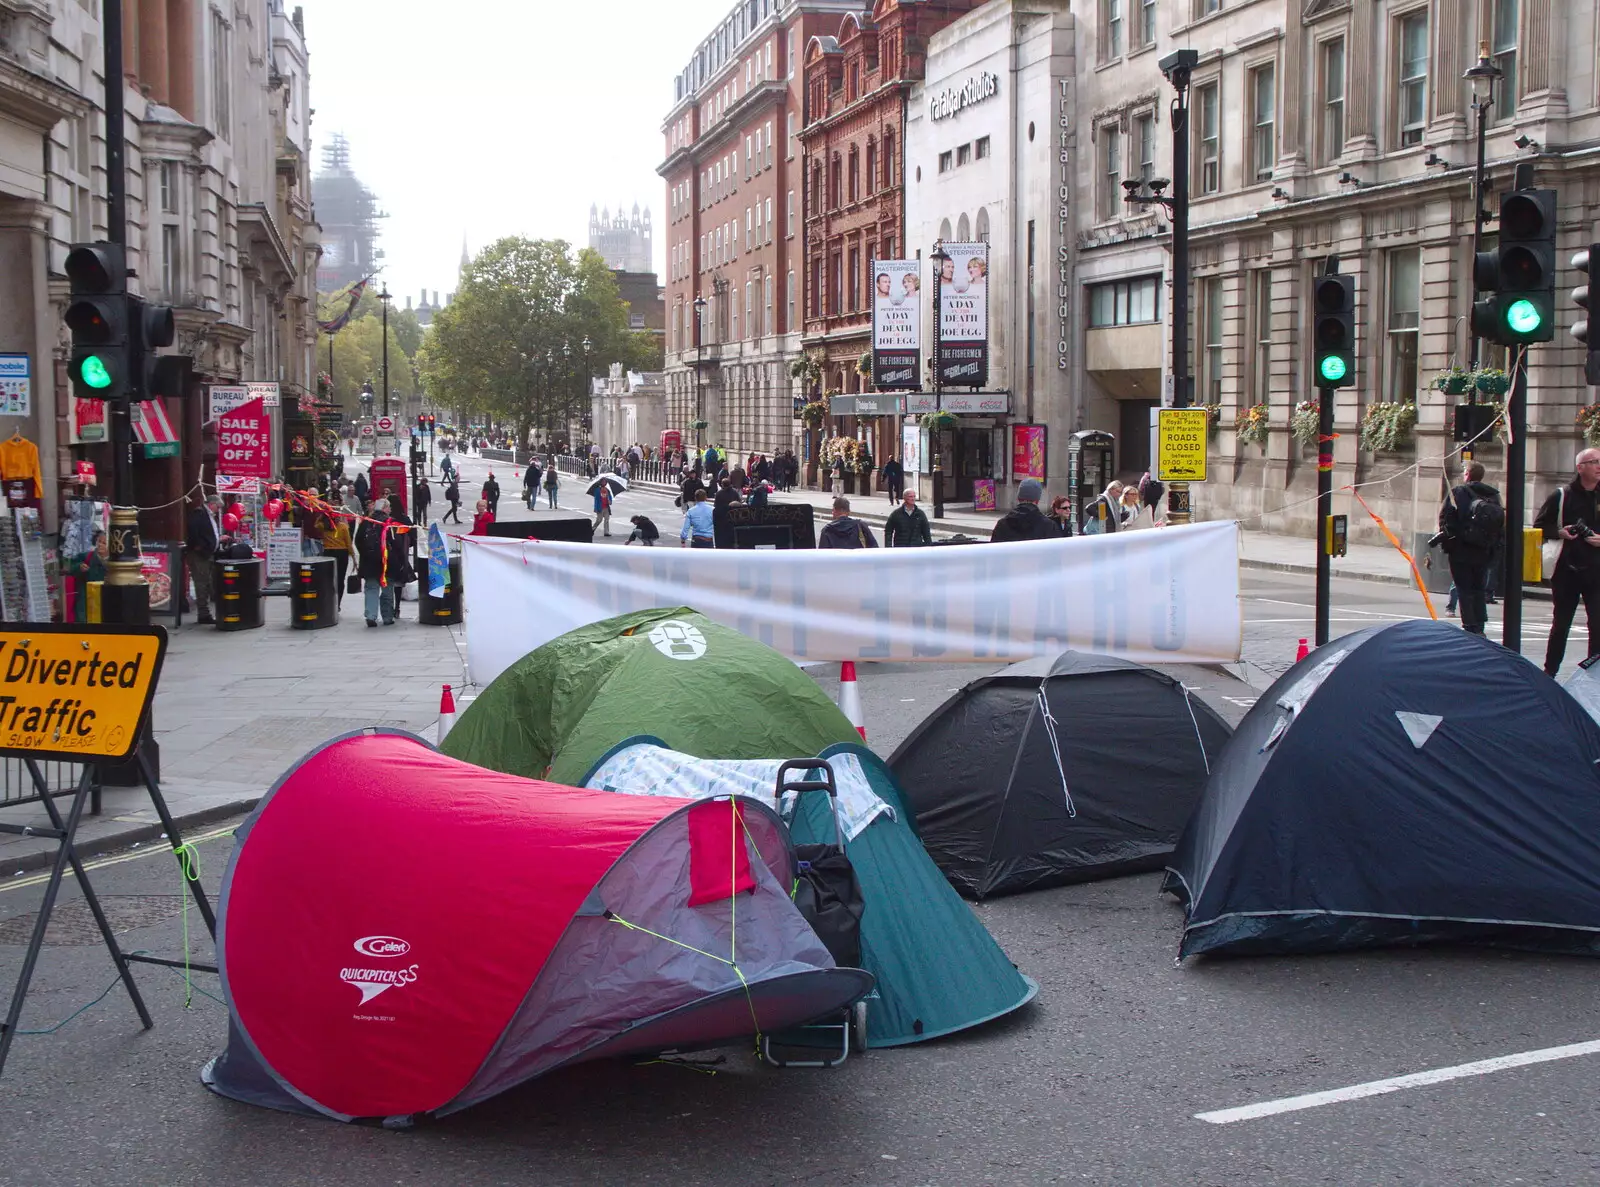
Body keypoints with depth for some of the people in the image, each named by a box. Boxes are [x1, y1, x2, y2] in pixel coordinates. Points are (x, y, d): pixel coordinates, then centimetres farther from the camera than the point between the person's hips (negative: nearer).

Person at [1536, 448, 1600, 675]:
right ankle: (1549, 671, 22)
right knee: (1560, 623, 10)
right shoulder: (1561, 496, 2)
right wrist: (1559, 532, -12)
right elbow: (1539, 526, 6)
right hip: (1566, 569, -1)